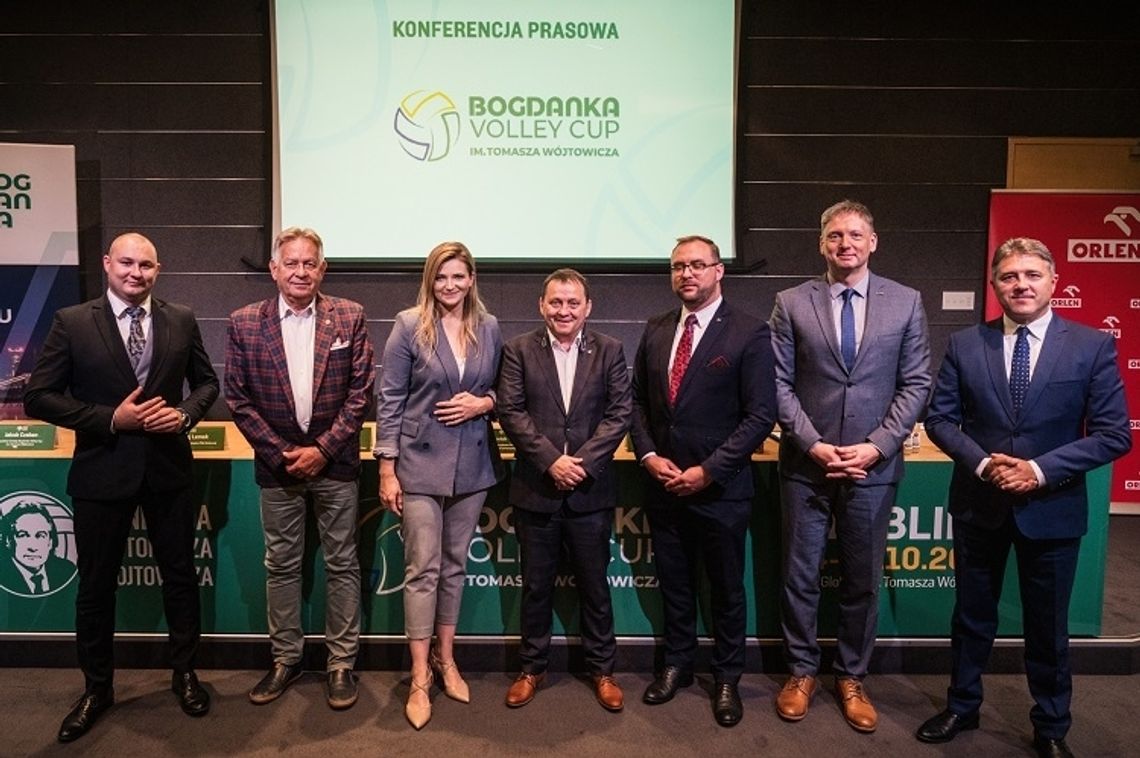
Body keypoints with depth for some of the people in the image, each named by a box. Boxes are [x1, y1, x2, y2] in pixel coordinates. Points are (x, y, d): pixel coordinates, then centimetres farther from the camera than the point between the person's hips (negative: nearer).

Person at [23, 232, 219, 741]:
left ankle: (184, 674, 31)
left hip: (167, 468, 2)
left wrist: (185, 413, -11)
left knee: (180, 575, 12)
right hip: (102, 471, -1)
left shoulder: (181, 320, 1)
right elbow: (38, 396, -7)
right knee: (96, 585, 12)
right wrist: (110, 418, -17)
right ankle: (97, 688, 32)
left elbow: (207, 381, 10)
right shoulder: (71, 322, -5)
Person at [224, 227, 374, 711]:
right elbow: (238, 399, -1)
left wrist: (322, 449, -11)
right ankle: (285, 659, 28)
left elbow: (360, 392, -5)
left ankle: (341, 663, 21)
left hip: (335, 463, -1)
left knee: (341, 565, 7)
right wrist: (280, 453, -8)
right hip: (278, 463, 1)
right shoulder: (244, 323, -1)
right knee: (281, 565, 12)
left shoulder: (349, 317, -3)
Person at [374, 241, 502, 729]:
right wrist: (387, 470, -9)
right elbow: (389, 400, -6)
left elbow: (500, 389, 14)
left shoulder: (489, 328, 4)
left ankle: (446, 660, 30)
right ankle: (419, 679, 13)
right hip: (419, 464, -3)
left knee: (455, 565, 14)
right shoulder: (409, 325, -6)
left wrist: (482, 403, -9)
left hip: (471, 466, 4)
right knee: (422, 570, 0)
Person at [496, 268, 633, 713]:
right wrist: (551, 461, -16)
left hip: (590, 489, 0)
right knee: (536, 585, 13)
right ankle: (533, 667, 31)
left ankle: (602, 669, 30)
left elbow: (620, 413, -4)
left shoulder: (609, 351, 2)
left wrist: (582, 462, -15)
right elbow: (511, 411, -6)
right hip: (535, 489, 0)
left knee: (594, 584, 12)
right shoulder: (519, 350, 1)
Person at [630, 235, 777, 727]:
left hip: (720, 487, -4)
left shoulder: (749, 333, -9)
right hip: (662, 483, 4)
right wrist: (648, 456, -6)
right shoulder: (656, 330, 6)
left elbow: (761, 414, -13)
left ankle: (727, 678, 32)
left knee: (726, 588, 13)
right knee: (673, 582, 18)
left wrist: (708, 470, -16)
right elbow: (638, 400, 10)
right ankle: (677, 664, 38)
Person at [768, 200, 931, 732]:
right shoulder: (791, 303, 0)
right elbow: (780, 384, -2)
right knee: (800, 574, 10)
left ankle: (851, 678, 32)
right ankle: (802, 672, 29)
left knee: (862, 578, 13)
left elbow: (916, 385, 0)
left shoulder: (906, 303, 2)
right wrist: (813, 444, -12)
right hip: (805, 464, 0)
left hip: (874, 467, 1)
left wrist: (875, 447, -10)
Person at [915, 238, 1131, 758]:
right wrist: (981, 462, -17)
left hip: (1053, 508, -1)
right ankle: (961, 707, 37)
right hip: (978, 504, 1)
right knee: (972, 615, 17)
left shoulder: (1092, 346, -6)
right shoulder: (964, 345, -2)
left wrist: (1042, 470, -19)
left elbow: (1114, 434, -8)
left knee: (1048, 626, 15)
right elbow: (940, 419, -1)